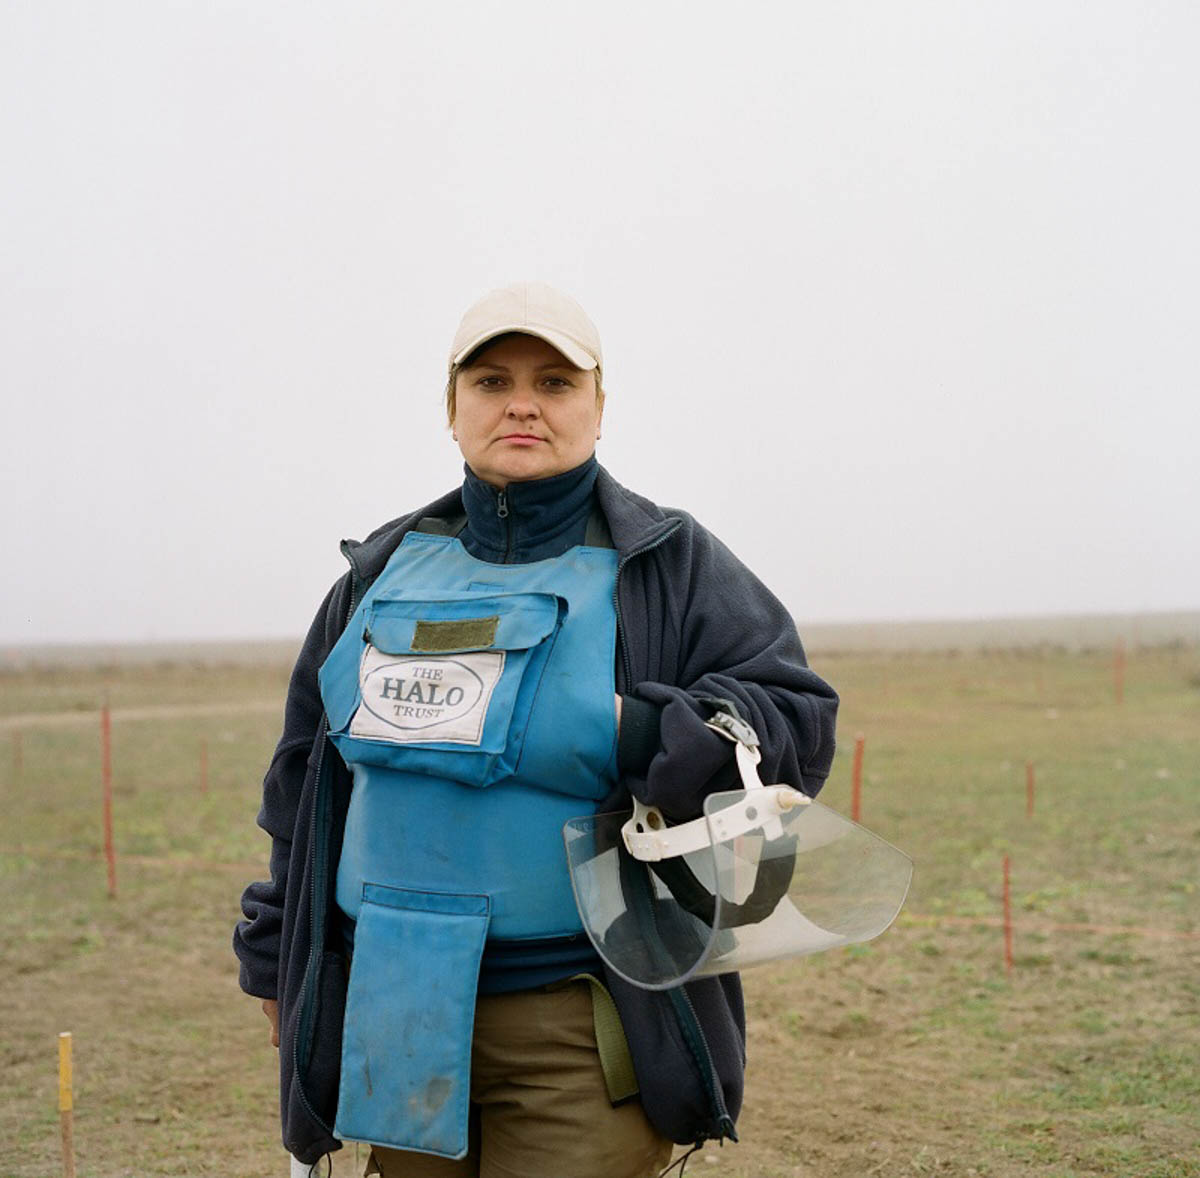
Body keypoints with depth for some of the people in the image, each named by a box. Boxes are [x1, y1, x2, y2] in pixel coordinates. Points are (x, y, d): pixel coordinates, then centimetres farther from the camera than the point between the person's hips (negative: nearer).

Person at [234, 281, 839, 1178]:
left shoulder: (667, 565, 0)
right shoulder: (384, 570, 13)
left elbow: (796, 719, -6)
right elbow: (307, 775, 20)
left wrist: (639, 736, -22)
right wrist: (280, 962, 22)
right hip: (396, 1018, 4)